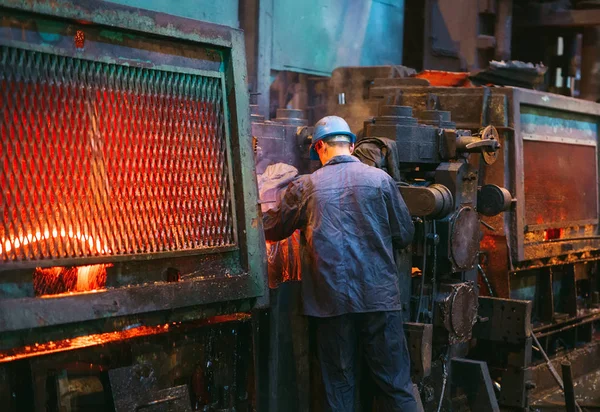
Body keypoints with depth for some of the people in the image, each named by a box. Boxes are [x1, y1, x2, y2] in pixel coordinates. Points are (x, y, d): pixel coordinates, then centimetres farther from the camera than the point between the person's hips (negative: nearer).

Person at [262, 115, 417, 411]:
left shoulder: (305, 187, 2)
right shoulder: (380, 179, 1)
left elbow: (272, 230, 15)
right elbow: (405, 235, 7)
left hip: (331, 300, 1)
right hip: (379, 297, 0)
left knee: (339, 387, 9)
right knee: (396, 384, 5)